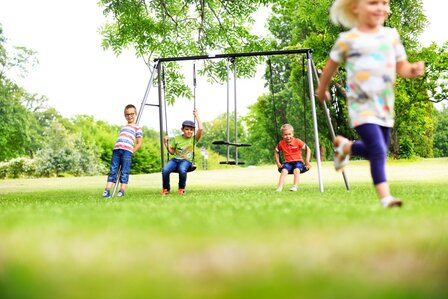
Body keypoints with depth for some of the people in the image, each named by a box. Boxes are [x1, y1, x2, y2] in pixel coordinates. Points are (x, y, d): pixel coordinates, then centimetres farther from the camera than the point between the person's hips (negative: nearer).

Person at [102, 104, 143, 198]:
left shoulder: (137, 128, 12)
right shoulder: (123, 127, 29)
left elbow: (139, 143, 7)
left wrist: (131, 152, -2)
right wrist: (116, 147, 11)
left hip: (127, 151, -5)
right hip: (117, 149, 5)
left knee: (125, 172, -7)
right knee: (113, 170, -2)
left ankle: (122, 191, -5)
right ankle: (107, 190, -6)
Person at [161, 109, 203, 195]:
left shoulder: (194, 139, 4)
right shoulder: (176, 138, 10)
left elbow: (200, 129, -13)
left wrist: (197, 116, -5)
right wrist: (166, 144, 3)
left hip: (186, 160, -2)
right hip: (175, 159, 2)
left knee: (182, 170, -38)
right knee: (165, 170, -28)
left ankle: (181, 189, -11)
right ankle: (166, 189, -4)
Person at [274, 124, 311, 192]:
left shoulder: (297, 141, -7)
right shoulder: (281, 143, -1)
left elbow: (308, 149, -1)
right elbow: (276, 152, 17)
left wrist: (307, 161, -7)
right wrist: (278, 163, 8)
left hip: (298, 161, -2)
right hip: (288, 162, 2)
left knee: (296, 170, -35)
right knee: (284, 170, -29)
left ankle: (295, 186, -32)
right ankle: (279, 187, -35)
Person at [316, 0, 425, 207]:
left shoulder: (391, 36, 6)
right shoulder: (348, 39, -6)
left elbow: (401, 67, 7)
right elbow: (331, 66, 7)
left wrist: (412, 70, -16)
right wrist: (322, 90, 19)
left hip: (385, 106, 6)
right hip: (362, 106, -6)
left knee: (374, 151, 15)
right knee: (378, 151, -17)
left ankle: (345, 146, 41)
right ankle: (385, 196, -13)